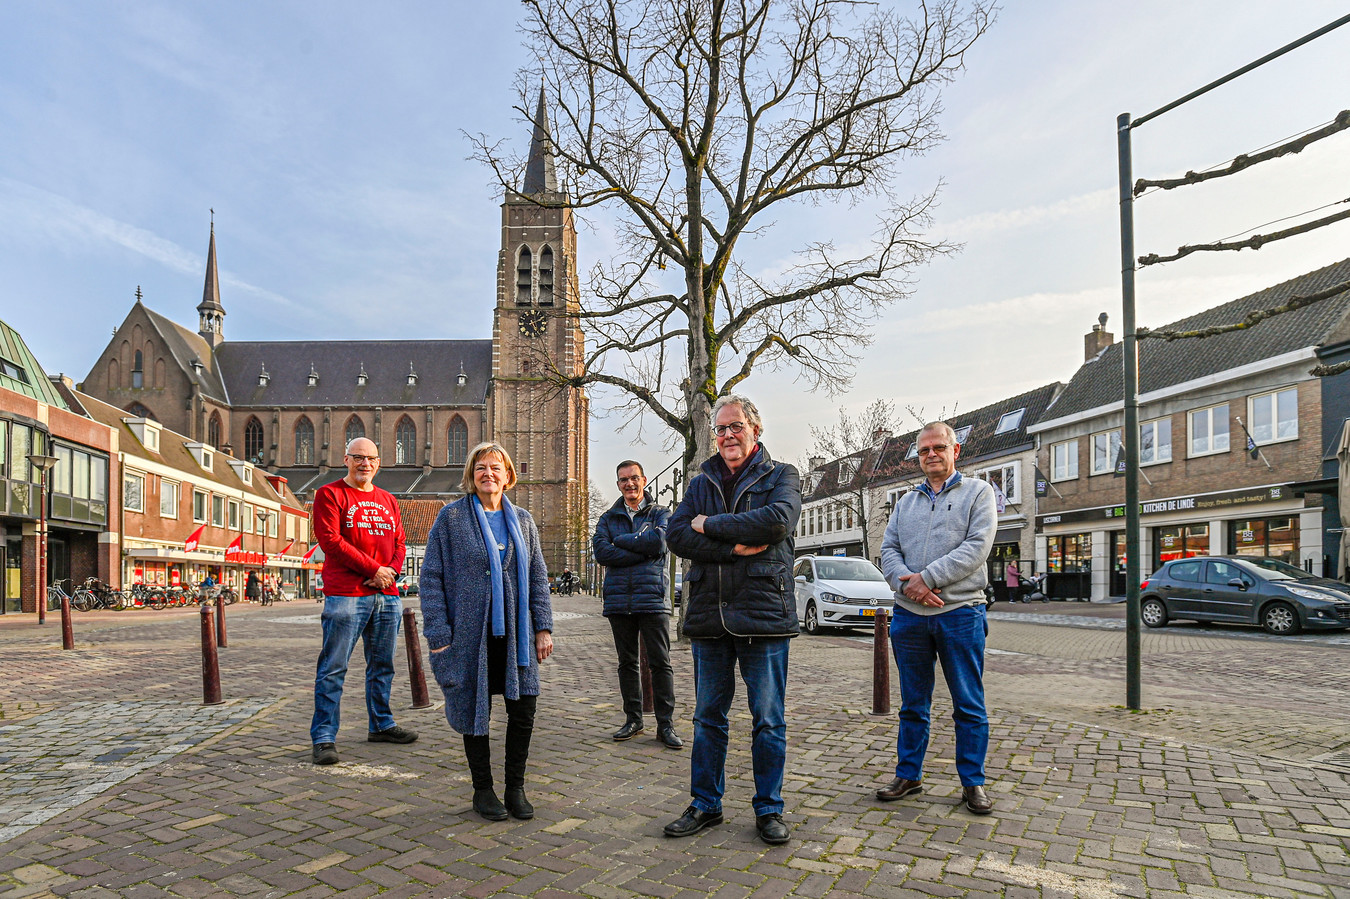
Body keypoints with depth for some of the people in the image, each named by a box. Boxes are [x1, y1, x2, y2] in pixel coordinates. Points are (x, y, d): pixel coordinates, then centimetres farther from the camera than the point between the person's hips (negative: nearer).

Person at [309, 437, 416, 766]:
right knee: (333, 668, -4)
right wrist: (374, 570, -13)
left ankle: (381, 725, 26)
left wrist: (392, 570, -5)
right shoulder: (329, 494, 0)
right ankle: (324, 738, 2)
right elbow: (330, 540, -10)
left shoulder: (387, 500, 18)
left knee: (382, 665, 14)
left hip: (387, 595, 6)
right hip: (345, 594, -6)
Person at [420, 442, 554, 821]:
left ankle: (516, 787, 20)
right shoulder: (451, 517, -2)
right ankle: (483, 790, 24)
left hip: (515, 633, 3)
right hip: (469, 633, -3)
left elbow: (537, 577, 13)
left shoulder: (522, 520, 10)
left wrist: (543, 627, 5)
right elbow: (431, 577, -4)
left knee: (524, 708, 2)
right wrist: (438, 633, -10)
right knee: (474, 711, 6)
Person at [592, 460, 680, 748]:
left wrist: (620, 540, -5)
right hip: (618, 601, 3)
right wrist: (642, 551, -11)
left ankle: (665, 724, 5)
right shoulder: (608, 518, 13)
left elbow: (658, 541, -14)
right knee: (627, 663, 10)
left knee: (660, 663, -2)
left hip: (652, 598, -2)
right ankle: (633, 720, 20)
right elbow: (600, 551, -5)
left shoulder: (660, 514, 8)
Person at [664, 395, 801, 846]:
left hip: (763, 612, -3)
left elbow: (778, 520, -17)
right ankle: (705, 804, 25)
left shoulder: (780, 476, 4)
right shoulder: (701, 483, 14)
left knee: (768, 719, 6)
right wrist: (735, 547, -15)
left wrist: (710, 525, -10)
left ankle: (769, 808, 21)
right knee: (707, 717, 12)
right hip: (709, 614, 4)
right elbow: (676, 535, -1)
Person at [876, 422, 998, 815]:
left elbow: (977, 547, -10)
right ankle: (908, 775, 24)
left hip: (961, 612, -3)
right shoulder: (907, 501, 16)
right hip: (909, 615, 4)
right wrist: (907, 582, -12)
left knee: (969, 706, 5)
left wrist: (927, 578, -17)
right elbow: (888, 549, 8)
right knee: (913, 704, 13)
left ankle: (973, 782, 18)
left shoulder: (978, 492, 3)